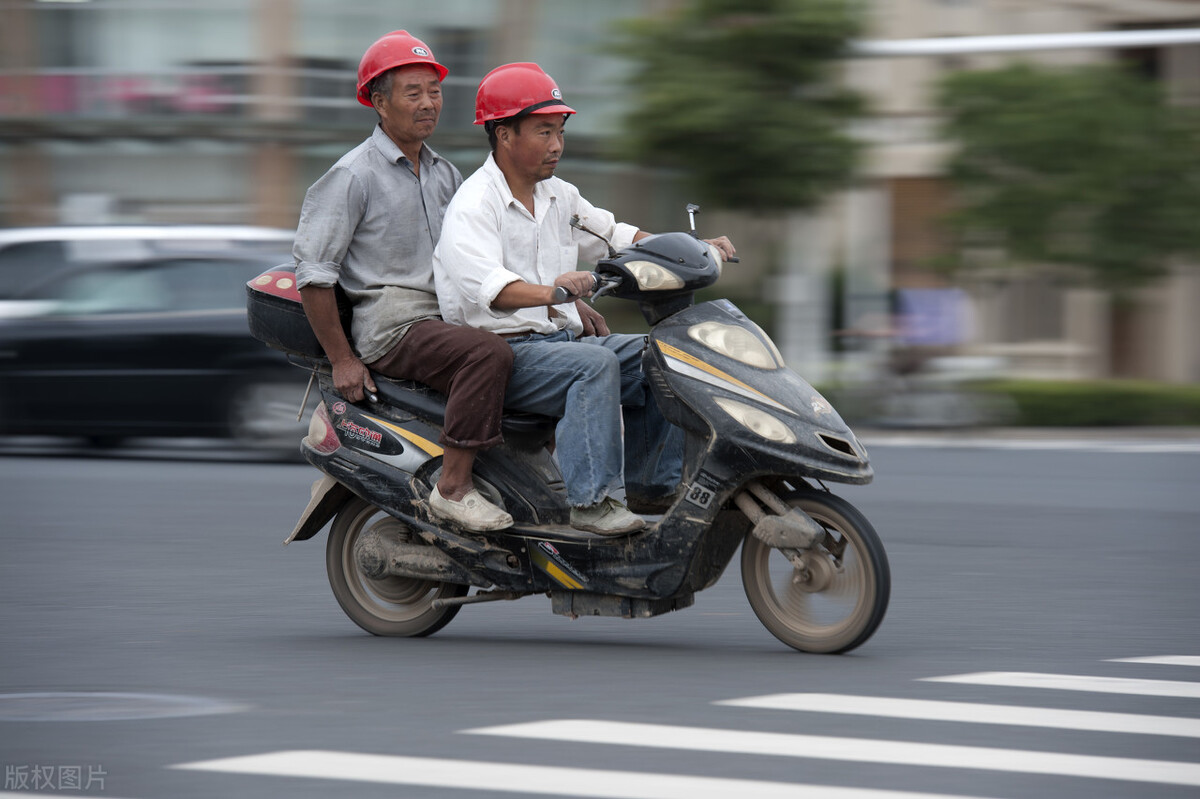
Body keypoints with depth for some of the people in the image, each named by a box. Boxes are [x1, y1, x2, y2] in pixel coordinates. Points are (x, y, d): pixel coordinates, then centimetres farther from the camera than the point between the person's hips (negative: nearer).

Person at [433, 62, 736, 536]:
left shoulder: (558, 197, 15)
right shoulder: (474, 205, -13)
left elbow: (614, 236, 22)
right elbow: (483, 284, -30)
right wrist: (549, 292, -49)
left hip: (561, 339, 9)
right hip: (503, 350, -9)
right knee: (596, 364, -32)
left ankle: (654, 482, 2)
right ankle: (594, 499, -34)